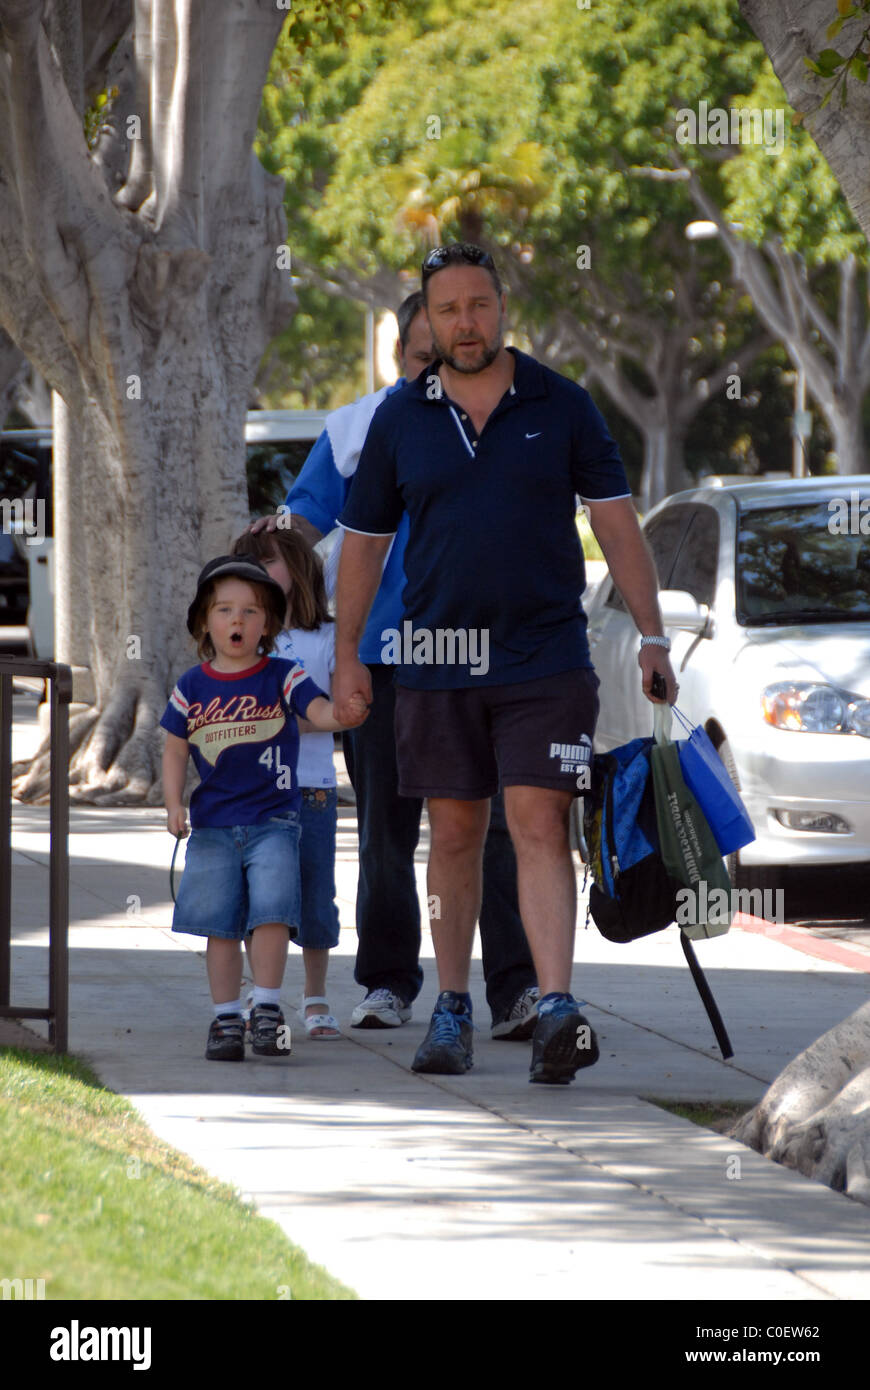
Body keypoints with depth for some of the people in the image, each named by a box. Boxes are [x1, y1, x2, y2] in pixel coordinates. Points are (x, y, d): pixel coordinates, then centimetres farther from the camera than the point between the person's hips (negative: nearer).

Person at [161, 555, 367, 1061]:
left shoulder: (282, 677, -1)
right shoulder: (192, 688, 5)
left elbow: (319, 711, -14)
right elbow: (176, 751, 10)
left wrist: (345, 714, -38)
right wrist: (174, 805, -3)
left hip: (274, 819, -2)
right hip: (213, 824, 2)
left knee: (271, 912, -15)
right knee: (220, 924, 1)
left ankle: (268, 1009, -6)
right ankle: (227, 1018, 8)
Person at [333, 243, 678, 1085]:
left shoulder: (561, 407, 3)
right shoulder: (399, 421, 6)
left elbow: (616, 522, 4)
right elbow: (363, 542, 13)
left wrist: (651, 637, -1)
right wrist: (347, 655, 9)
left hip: (546, 660, -2)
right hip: (437, 663, 2)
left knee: (539, 827, -12)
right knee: (455, 836, 8)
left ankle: (556, 1008, -20)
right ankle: (452, 1009, 18)